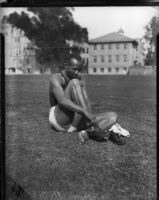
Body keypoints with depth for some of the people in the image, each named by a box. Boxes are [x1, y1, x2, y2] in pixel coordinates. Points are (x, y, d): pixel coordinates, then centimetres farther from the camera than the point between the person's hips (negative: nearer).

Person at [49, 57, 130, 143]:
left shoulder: (80, 82, 14)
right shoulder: (56, 78, -8)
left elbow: (87, 104, 4)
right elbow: (62, 101, -26)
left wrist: (90, 116, -17)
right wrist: (84, 112, -36)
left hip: (76, 122, 6)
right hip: (58, 120, -5)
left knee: (113, 116, -9)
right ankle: (91, 125, -35)